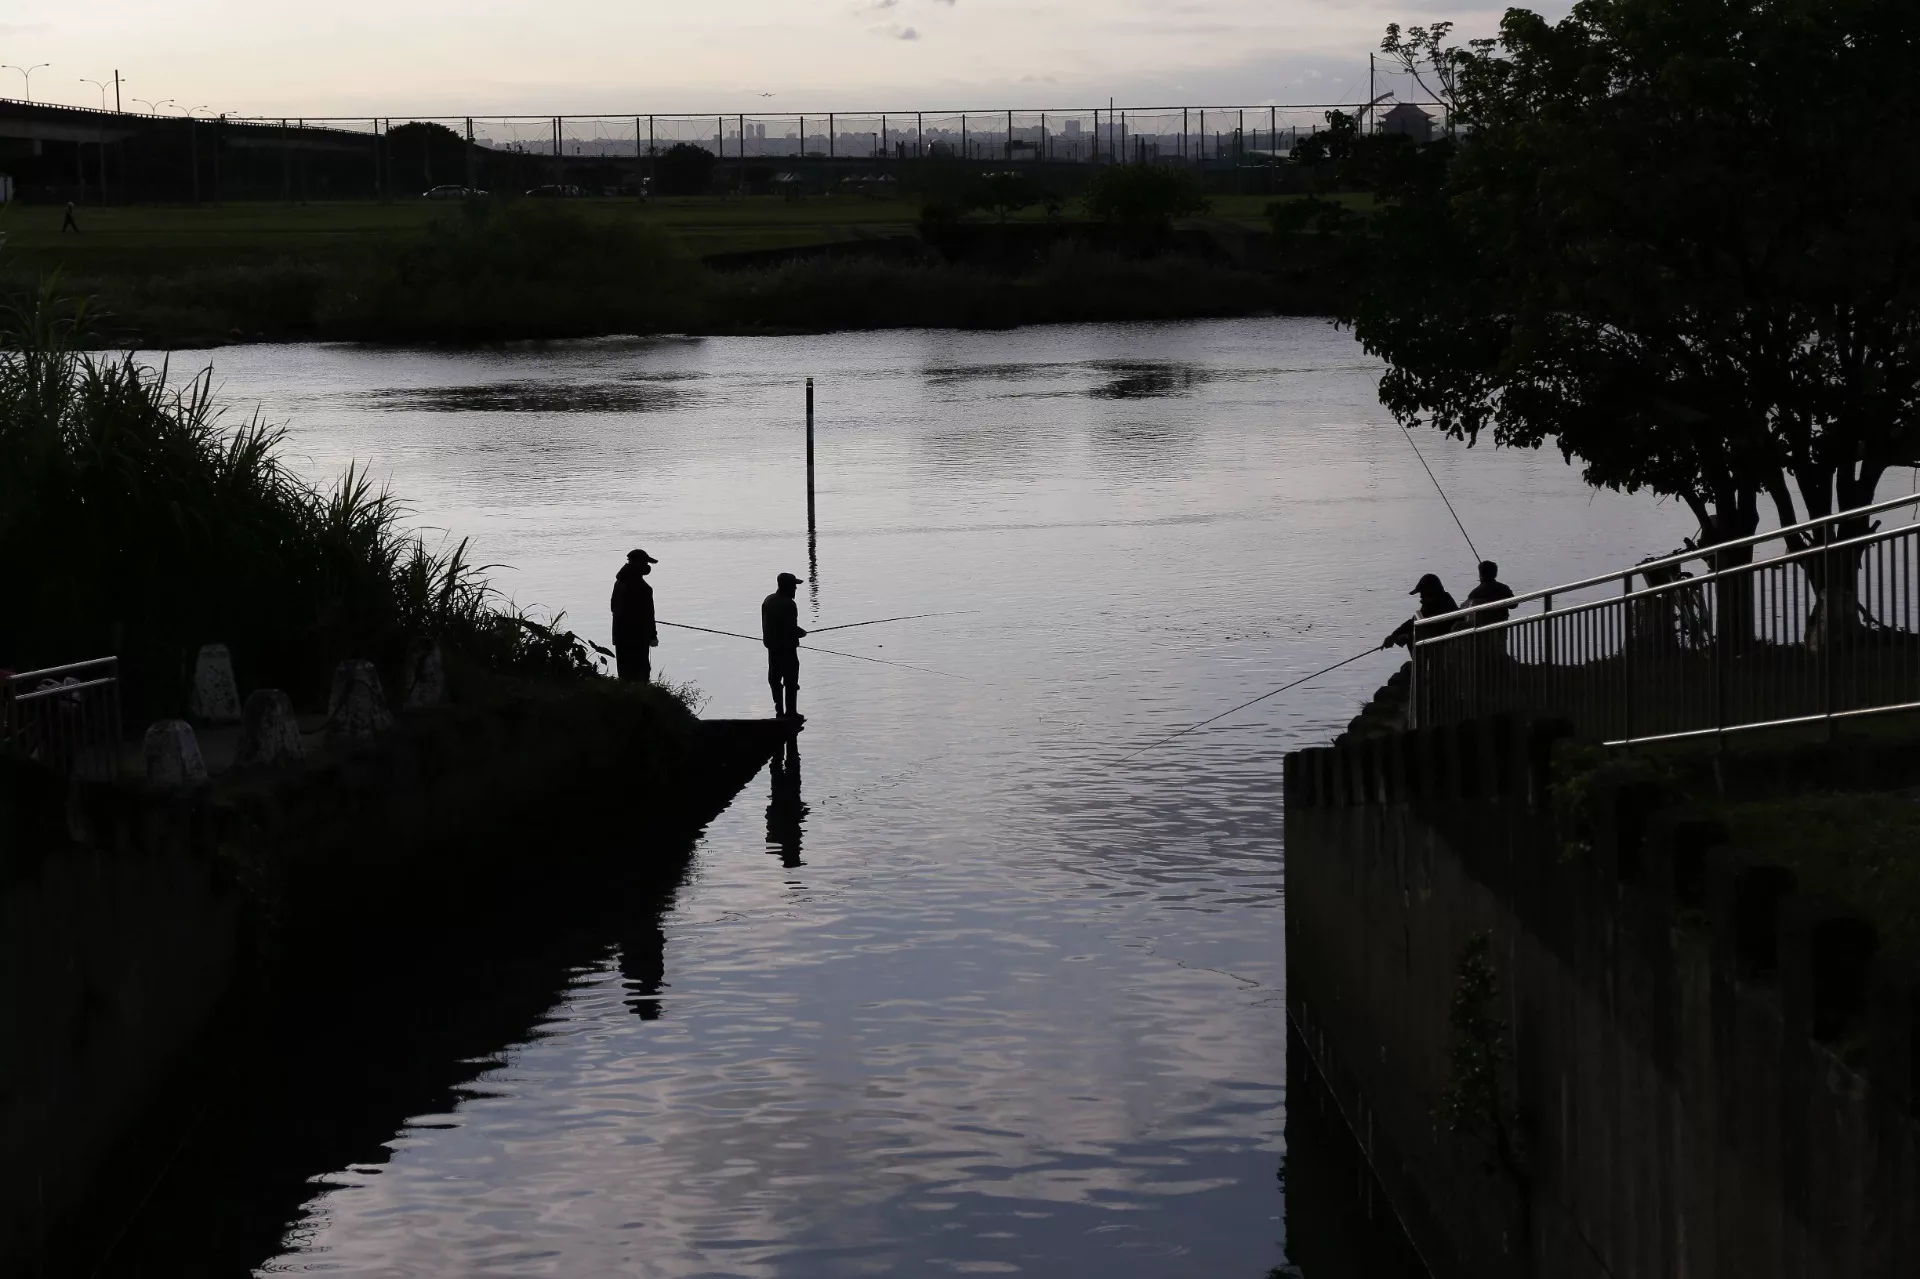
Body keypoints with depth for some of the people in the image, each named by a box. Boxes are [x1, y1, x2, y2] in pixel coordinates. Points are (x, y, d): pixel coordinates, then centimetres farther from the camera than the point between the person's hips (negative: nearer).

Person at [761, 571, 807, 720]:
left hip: (772, 646, 8)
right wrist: (802, 633, 0)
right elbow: (792, 628, -19)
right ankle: (791, 712, 1)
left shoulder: (768, 601, 6)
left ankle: (779, 710, 19)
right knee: (791, 680, 0)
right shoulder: (789, 604, -19)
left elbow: (765, 624, 10)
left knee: (775, 678, 14)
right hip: (787, 647, -8)